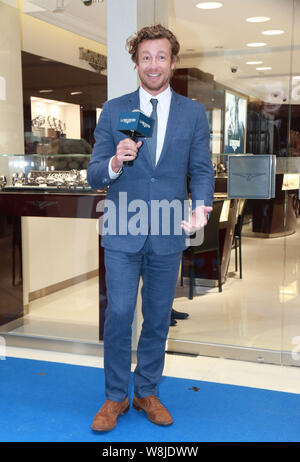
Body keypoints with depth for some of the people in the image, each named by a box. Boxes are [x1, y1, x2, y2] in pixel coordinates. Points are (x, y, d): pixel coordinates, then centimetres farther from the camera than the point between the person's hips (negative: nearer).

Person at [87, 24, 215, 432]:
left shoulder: (193, 113, 5)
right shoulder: (113, 110, 3)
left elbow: (202, 170, 1)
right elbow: (94, 175, 1)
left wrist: (201, 206, -19)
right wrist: (115, 162, -22)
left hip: (168, 234, 1)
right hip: (123, 233, -1)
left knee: (158, 319, 12)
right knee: (119, 315, -1)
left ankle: (148, 392, 30)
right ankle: (116, 397, 19)